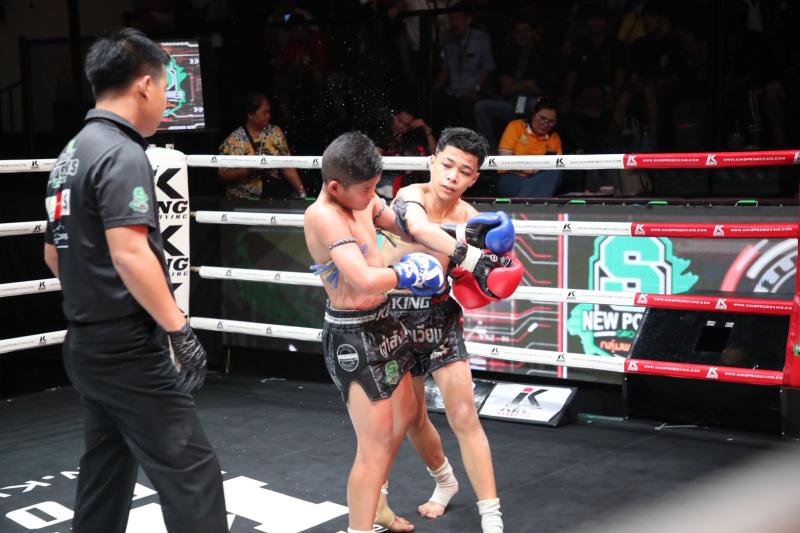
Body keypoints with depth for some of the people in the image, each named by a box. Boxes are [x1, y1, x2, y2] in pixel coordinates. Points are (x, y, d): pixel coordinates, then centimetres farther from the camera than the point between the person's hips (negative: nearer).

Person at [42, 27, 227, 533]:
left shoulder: (73, 153, 13)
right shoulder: (122, 154, -16)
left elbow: (55, 253, 20)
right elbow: (129, 253, -26)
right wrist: (180, 328, -22)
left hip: (88, 346, 10)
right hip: (129, 350, -10)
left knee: (107, 473, 18)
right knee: (190, 472, -7)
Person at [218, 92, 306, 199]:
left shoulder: (275, 133, 4)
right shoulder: (233, 140, -5)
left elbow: (287, 167, 4)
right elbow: (223, 175, -3)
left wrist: (302, 192, -6)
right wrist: (248, 170, -17)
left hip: (274, 195, 2)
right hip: (243, 200, -2)